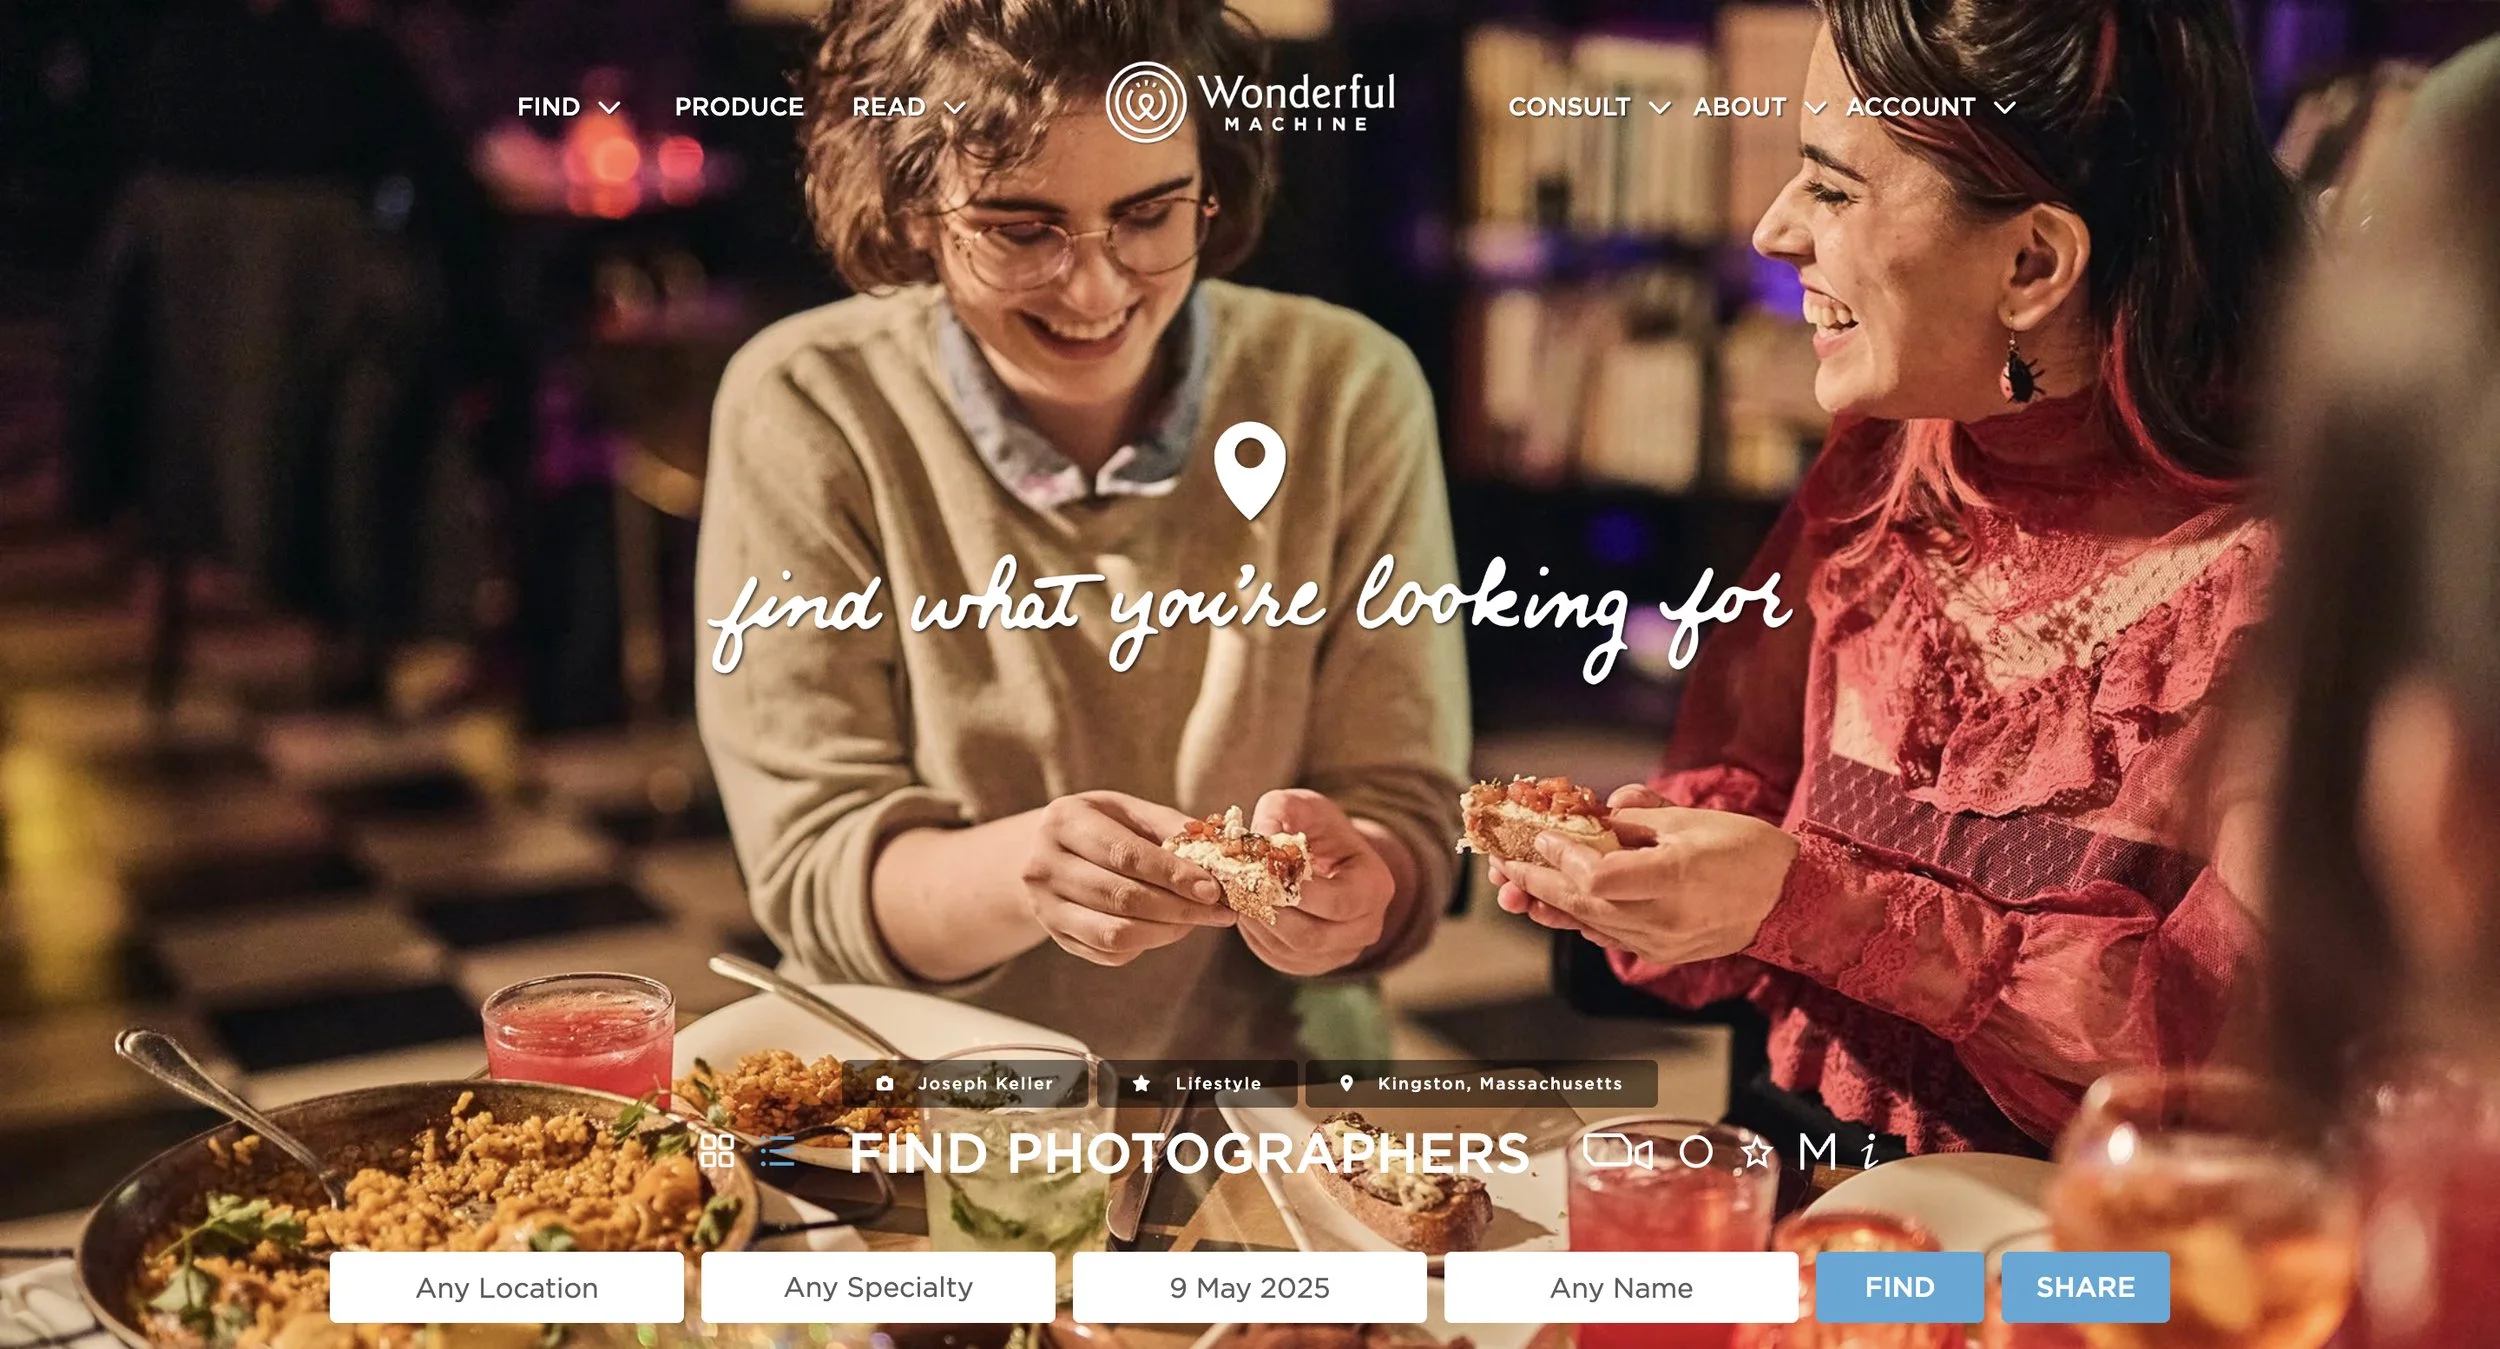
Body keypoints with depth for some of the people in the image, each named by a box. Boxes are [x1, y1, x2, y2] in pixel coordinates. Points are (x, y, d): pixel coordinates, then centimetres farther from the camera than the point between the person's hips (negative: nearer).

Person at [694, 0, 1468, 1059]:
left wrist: (1346, 884, -27)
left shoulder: (1348, 393, -4)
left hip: (1269, 1063, 3)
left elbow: (1407, 821, -4)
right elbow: (816, 878, -11)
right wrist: (1019, 873, -31)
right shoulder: (804, 413, -9)